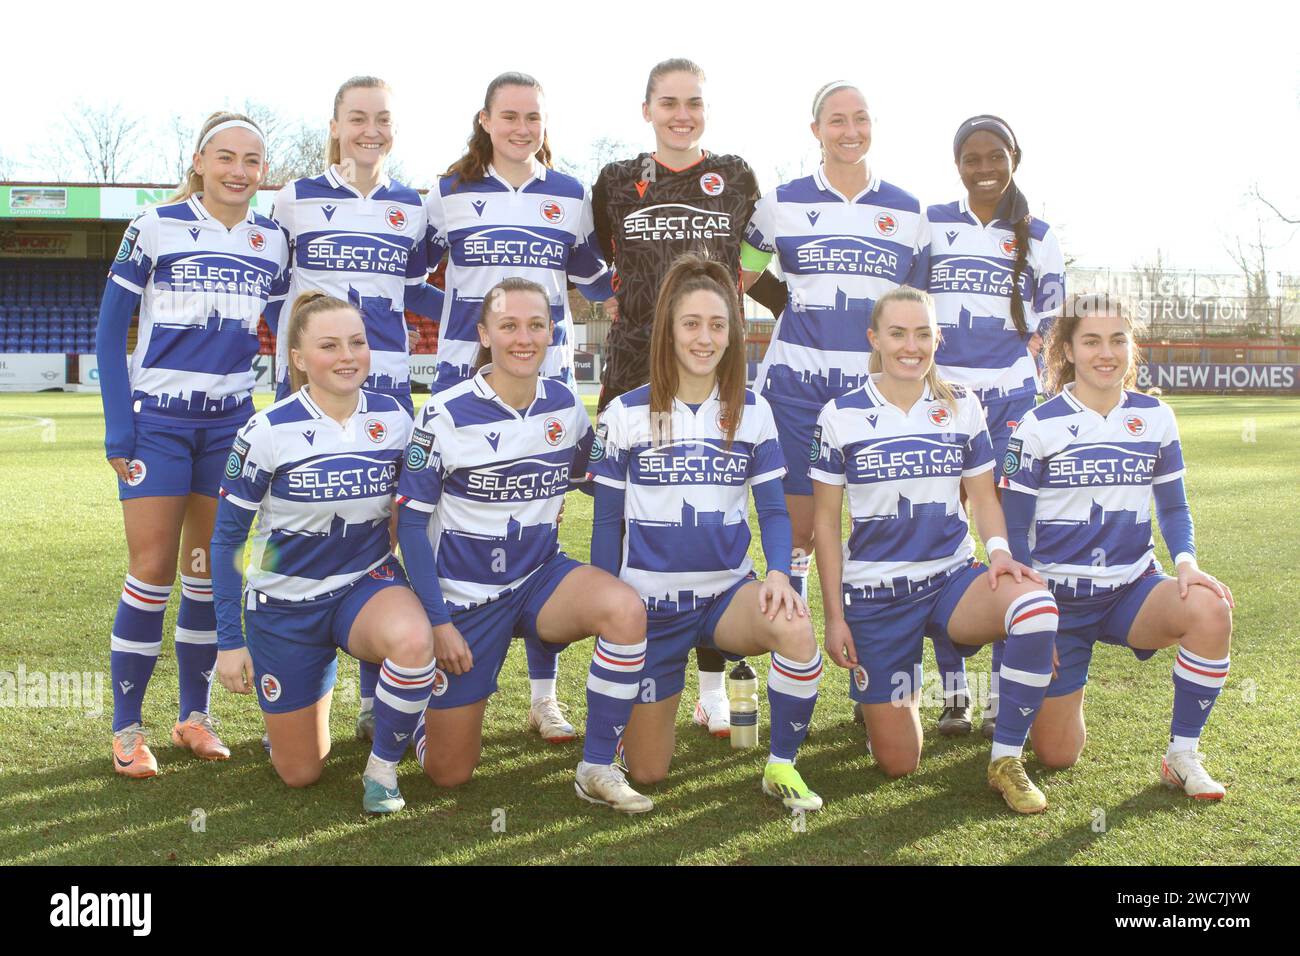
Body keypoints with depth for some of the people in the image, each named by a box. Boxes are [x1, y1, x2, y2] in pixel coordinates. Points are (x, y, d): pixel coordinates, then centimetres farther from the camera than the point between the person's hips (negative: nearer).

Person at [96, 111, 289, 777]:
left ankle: (195, 716, 18)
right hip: (157, 420, -3)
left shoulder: (272, 242, 6)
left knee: (210, 571, 7)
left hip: (231, 422, 3)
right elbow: (109, 331, -3)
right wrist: (118, 429, -9)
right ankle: (126, 728, 6)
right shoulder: (155, 229, -4)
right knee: (152, 572, -5)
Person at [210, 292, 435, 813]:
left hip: (368, 585, 1)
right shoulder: (268, 432, -15)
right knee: (300, 774, 7)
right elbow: (227, 539, -7)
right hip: (285, 604, -1)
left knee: (413, 639, -37)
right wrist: (229, 641, -8)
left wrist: (432, 606, 3)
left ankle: (383, 766, -10)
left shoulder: (394, 418, -7)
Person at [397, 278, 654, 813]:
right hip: (463, 593, -2)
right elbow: (411, 521, -10)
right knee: (448, 774, 2)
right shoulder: (446, 414, -14)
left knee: (625, 610, -31)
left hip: (540, 577, 3)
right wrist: (438, 620, -13)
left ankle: (597, 770, -15)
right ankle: (419, 702, 38)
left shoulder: (565, 406, -4)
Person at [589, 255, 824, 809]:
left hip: (727, 593, 1)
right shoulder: (626, 415, -4)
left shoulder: (752, 413, 0)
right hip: (651, 602, -1)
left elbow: (774, 511, 0)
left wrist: (778, 572, -20)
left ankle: (781, 766, -11)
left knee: (795, 629, -35)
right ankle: (643, 707, 37)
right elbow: (606, 523, 1)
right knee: (646, 772, 0)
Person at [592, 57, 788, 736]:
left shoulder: (736, 178, 9)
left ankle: (713, 687, 12)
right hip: (634, 369, 0)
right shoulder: (615, 182, 9)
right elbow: (596, 265, 19)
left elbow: (756, 269, 14)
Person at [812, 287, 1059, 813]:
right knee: (898, 764, -2)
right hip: (874, 592, -1)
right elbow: (826, 522, 1)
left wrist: (999, 551, -14)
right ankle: (898, 687, 35)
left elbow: (982, 496, 9)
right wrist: (835, 616, -2)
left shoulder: (963, 407, 4)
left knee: (1036, 606, -35)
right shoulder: (841, 416, -3)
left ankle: (1006, 760, -17)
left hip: (952, 578, 2)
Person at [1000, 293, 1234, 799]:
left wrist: (1185, 561, -12)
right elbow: (1014, 528, -5)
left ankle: (1182, 757, -13)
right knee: (1057, 755, -4)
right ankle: (1055, 689, 34)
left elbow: (1173, 507, 10)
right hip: (1059, 596, -2)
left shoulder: (1155, 417, 2)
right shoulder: (1039, 425, -7)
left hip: (1132, 587, 2)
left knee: (1209, 609, -32)